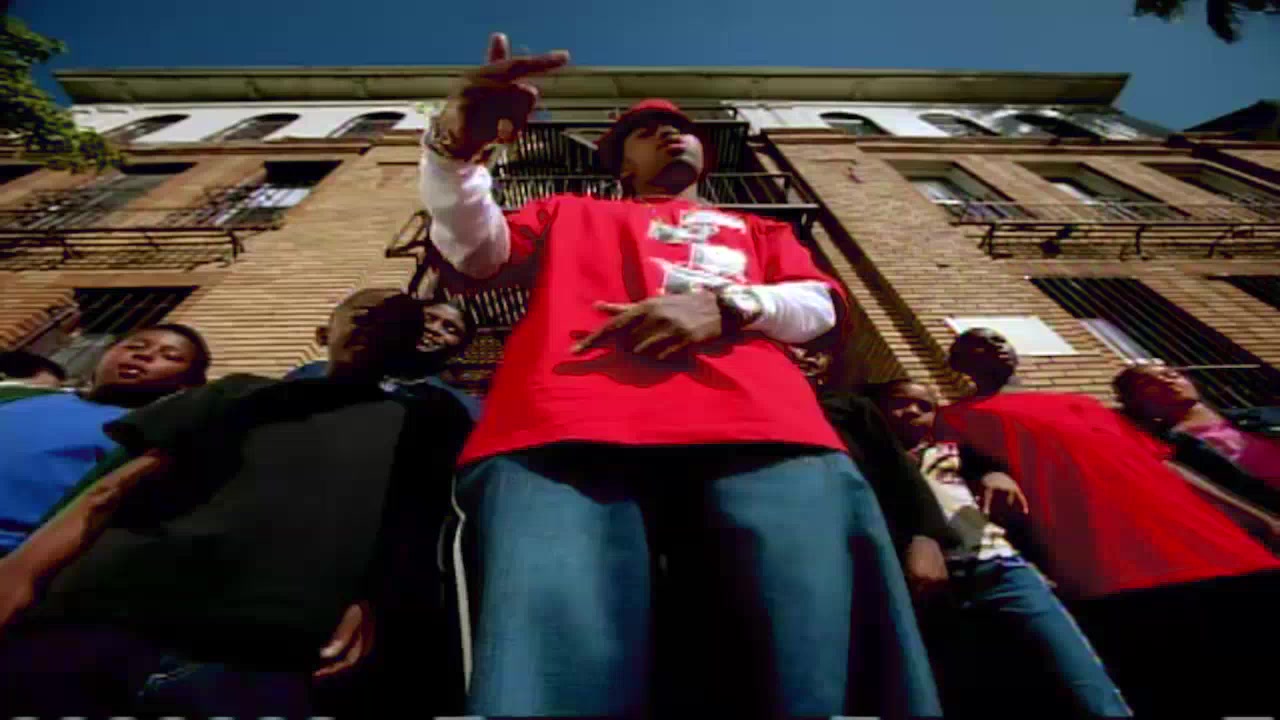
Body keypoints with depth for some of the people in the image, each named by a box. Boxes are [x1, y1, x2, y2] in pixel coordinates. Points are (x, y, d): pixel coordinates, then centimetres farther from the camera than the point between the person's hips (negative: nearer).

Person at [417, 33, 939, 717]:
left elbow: (820, 305, 22)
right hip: (566, 427, 0)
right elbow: (471, 246, 23)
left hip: (760, 429, 2)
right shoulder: (568, 211, 37)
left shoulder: (759, 229, 39)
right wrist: (455, 144, 2)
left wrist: (725, 305, 0)